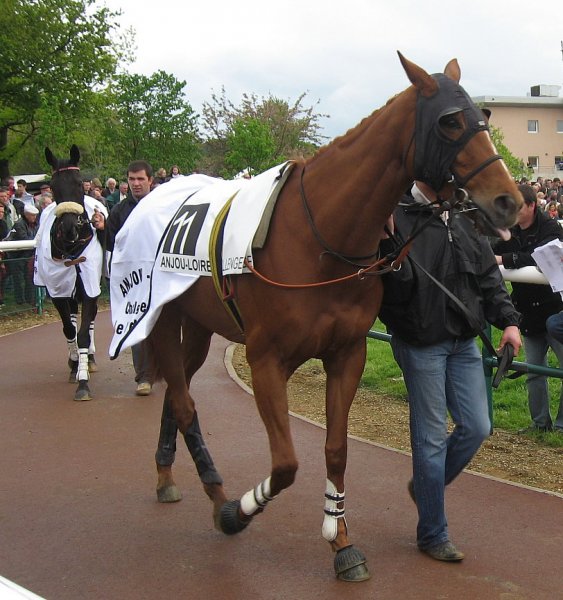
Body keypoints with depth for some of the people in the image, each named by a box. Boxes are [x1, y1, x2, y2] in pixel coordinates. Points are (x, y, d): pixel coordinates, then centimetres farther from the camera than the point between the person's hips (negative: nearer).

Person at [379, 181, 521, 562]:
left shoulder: (464, 219, 8)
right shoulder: (396, 216, -13)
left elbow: (488, 275, 13)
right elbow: (397, 285, -22)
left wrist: (508, 320, 4)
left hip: (464, 341, 7)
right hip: (421, 342, -7)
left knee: (477, 428, 8)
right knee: (431, 437, 2)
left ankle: (425, 485, 35)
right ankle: (433, 535, 17)